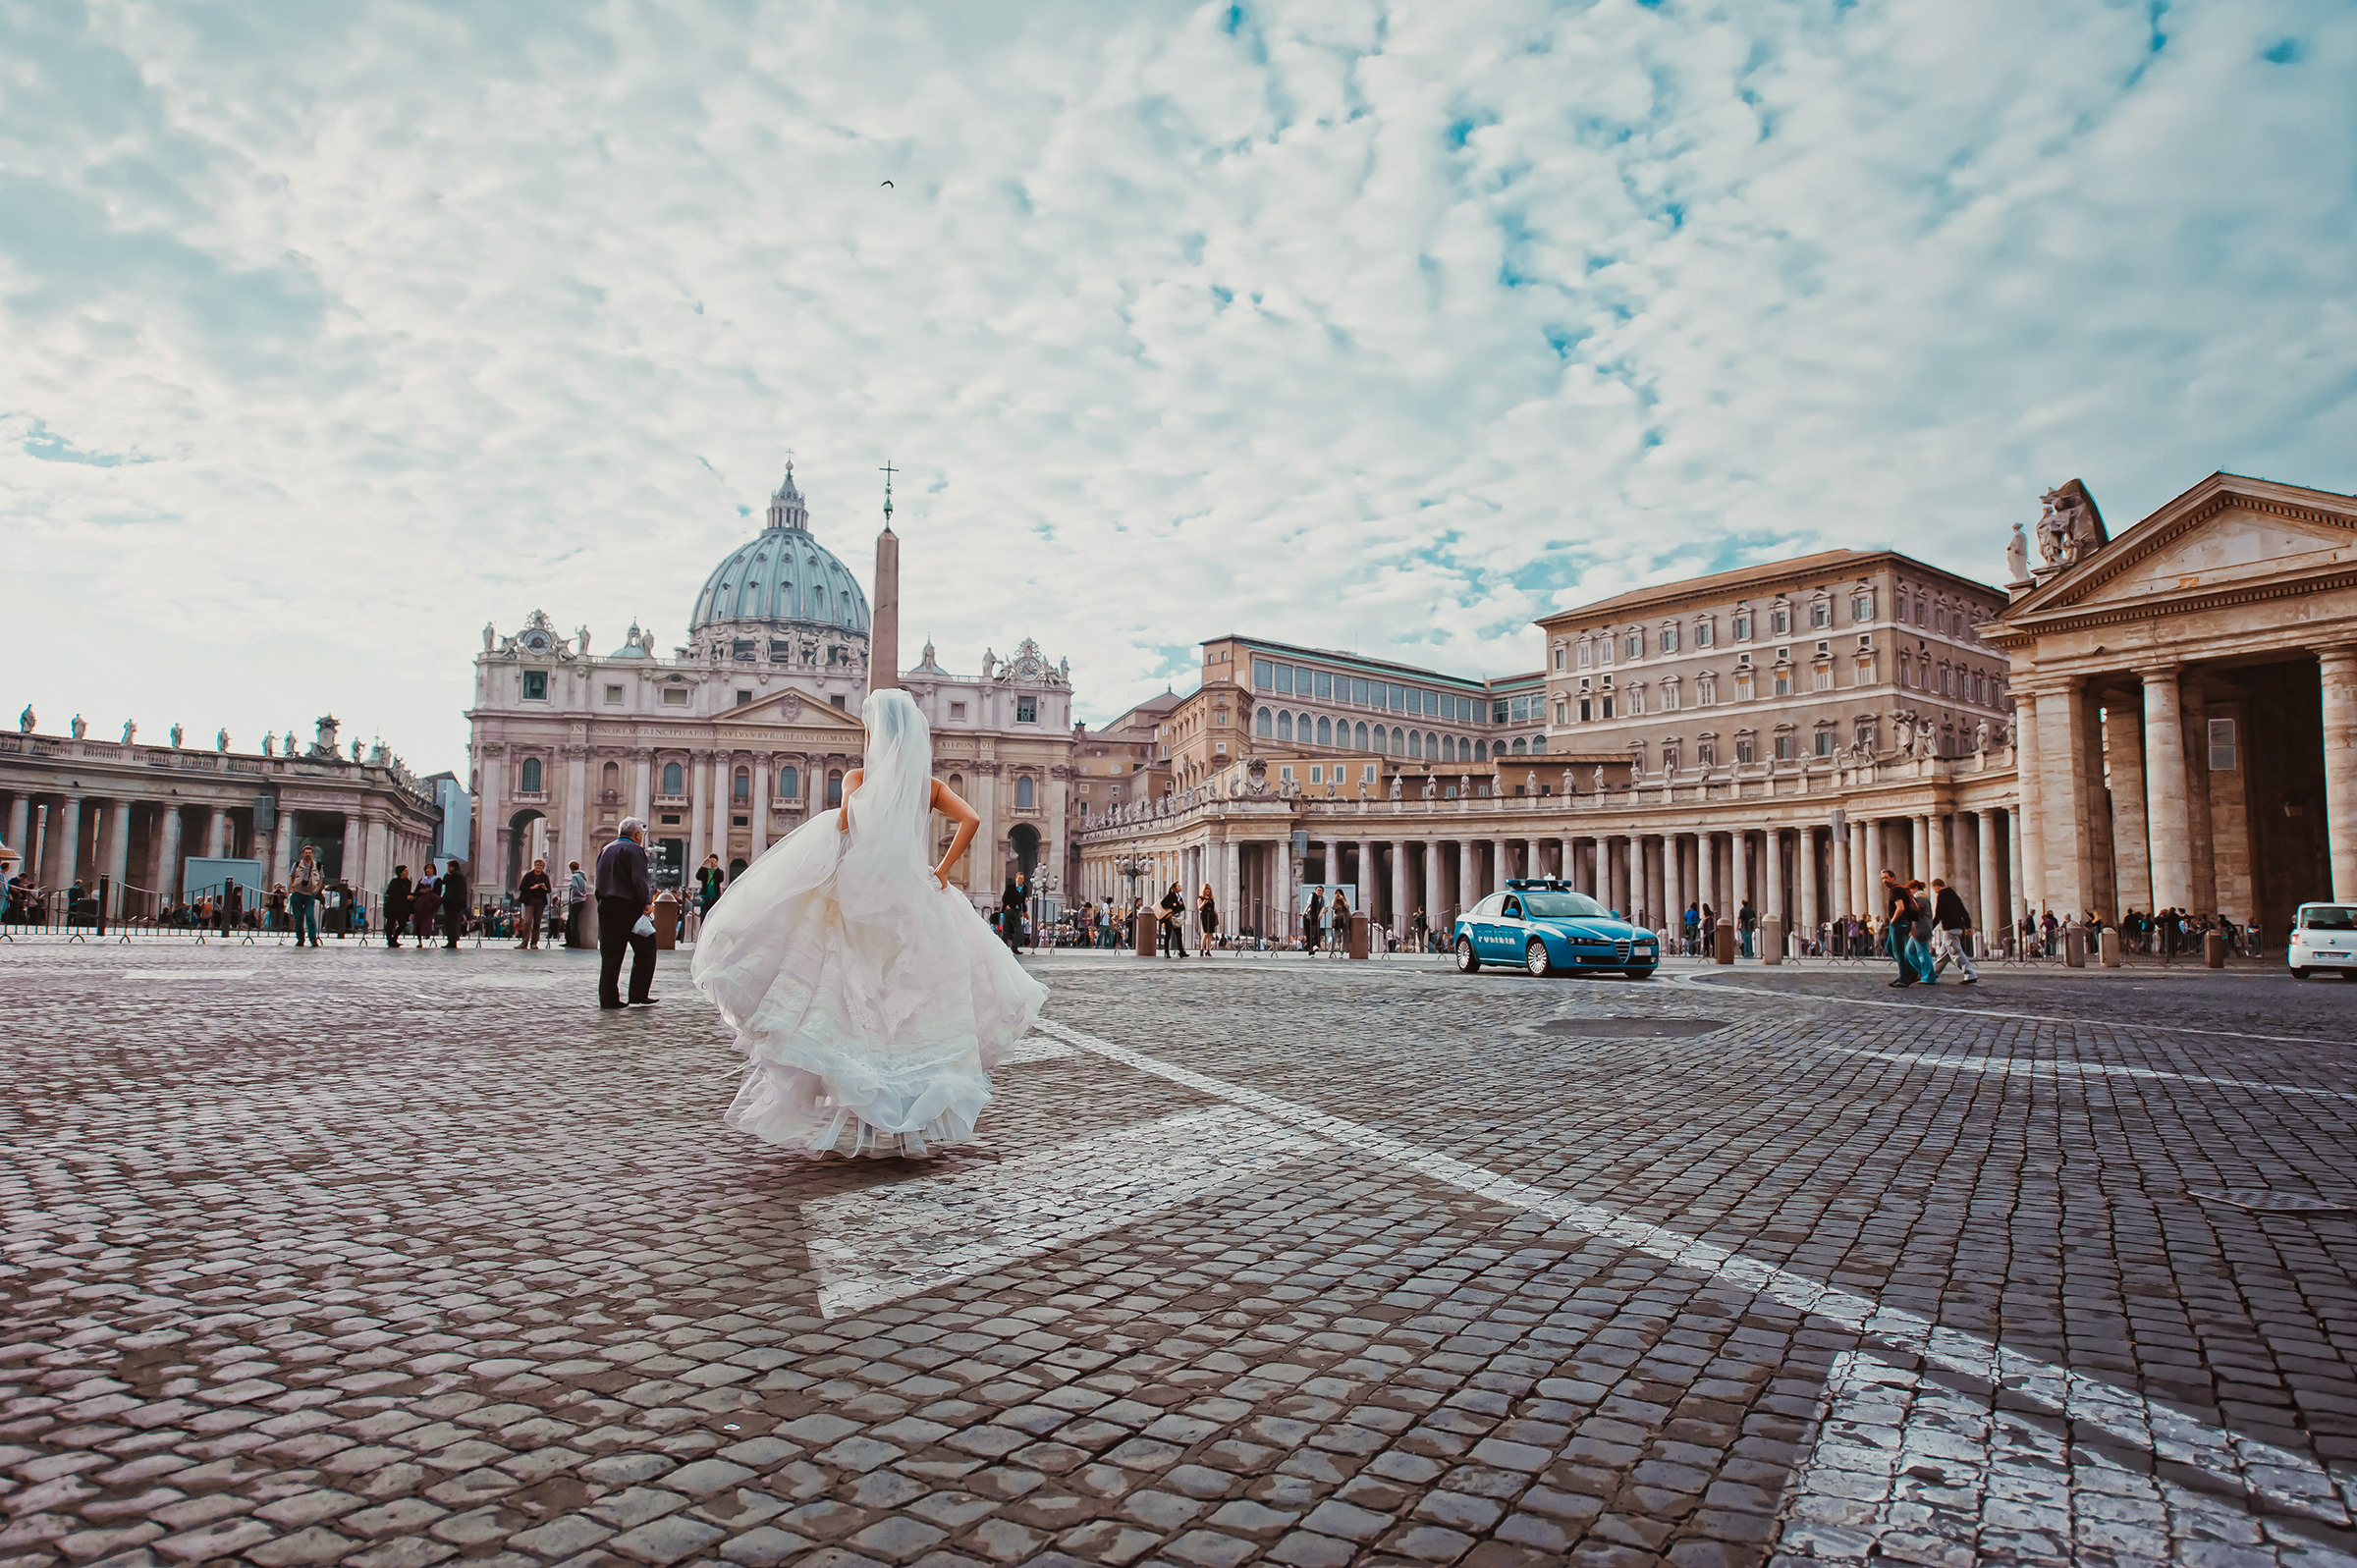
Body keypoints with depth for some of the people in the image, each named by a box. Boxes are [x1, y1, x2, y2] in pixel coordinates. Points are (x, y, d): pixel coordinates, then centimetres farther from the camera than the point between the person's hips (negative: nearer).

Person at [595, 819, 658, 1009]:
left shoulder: (605, 851, 17)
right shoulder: (634, 850, -9)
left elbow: (599, 882, 18)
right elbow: (640, 879, -20)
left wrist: (604, 903, 20)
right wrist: (647, 902, -15)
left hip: (606, 908, 8)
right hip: (630, 908, -8)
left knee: (610, 956, 8)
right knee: (645, 952, 3)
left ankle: (608, 999, 7)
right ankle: (639, 996, 1)